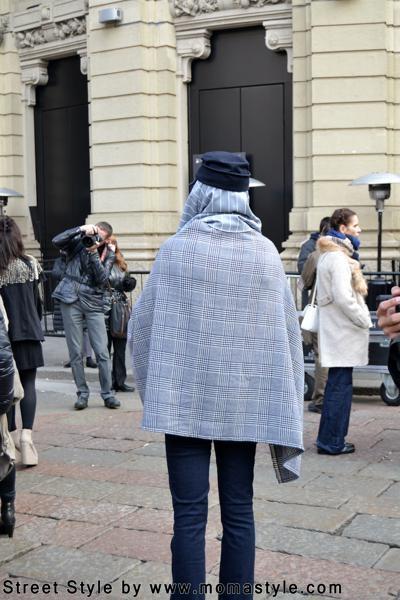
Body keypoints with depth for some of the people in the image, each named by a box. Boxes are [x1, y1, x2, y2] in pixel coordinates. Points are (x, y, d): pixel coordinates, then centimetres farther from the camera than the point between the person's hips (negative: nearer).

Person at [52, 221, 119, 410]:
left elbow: (102, 278, -9)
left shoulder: (108, 254, 6)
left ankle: (107, 394, 5)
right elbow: (56, 241, -14)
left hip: (94, 303, 1)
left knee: (102, 352, -4)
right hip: (71, 301, 0)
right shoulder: (79, 242, 4)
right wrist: (80, 229, -20)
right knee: (76, 352, 2)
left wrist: (93, 253, -17)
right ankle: (82, 393, 11)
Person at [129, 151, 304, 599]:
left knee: (189, 514, 3)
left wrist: (153, 388, 13)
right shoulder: (265, 253, -1)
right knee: (238, 510, 12)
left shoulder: (176, 249, -7)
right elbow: (287, 331, 1)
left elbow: (141, 324, -2)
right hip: (245, 399, 2)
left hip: (184, 399, -2)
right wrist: (286, 414, 8)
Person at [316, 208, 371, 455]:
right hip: (343, 332, -10)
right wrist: (365, 321, -12)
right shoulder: (338, 258, -16)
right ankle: (332, 442, 1)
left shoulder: (330, 255, 17)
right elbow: (343, 298, -23)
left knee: (338, 384, 14)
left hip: (338, 330, 10)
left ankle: (330, 439, 21)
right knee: (340, 386, -5)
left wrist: (362, 319, 19)